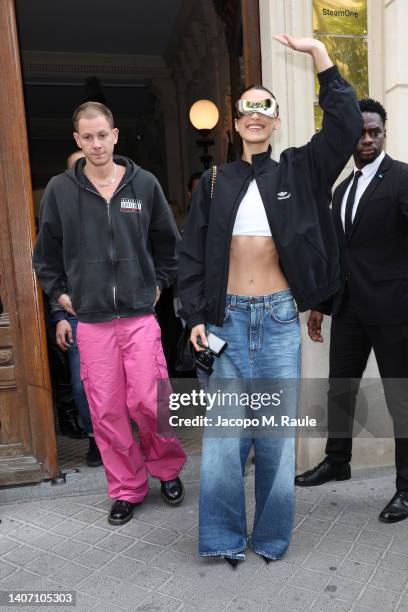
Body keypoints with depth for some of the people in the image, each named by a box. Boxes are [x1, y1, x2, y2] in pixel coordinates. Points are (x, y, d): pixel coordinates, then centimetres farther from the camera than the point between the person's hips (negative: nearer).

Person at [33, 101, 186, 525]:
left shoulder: (144, 183, 2)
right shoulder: (60, 189, 2)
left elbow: (167, 241, 14)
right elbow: (45, 252, 12)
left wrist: (159, 283, 9)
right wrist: (60, 293, 7)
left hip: (140, 315, -1)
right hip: (90, 320, 1)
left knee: (148, 402, -2)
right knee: (106, 410, 5)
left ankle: (167, 468, 27)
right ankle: (126, 489, 25)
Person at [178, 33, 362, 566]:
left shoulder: (298, 171, 7)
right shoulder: (214, 182, 7)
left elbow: (346, 124, -6)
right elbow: (191, 254, 5)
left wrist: (318, 53, -8)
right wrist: (195, 317, -4)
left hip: (279, 317, 0)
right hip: (228, 317, 0)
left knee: (277, 429, 7)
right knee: (223, 430, 3)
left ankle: (272, 537, 26)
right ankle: (224, 536, 20)